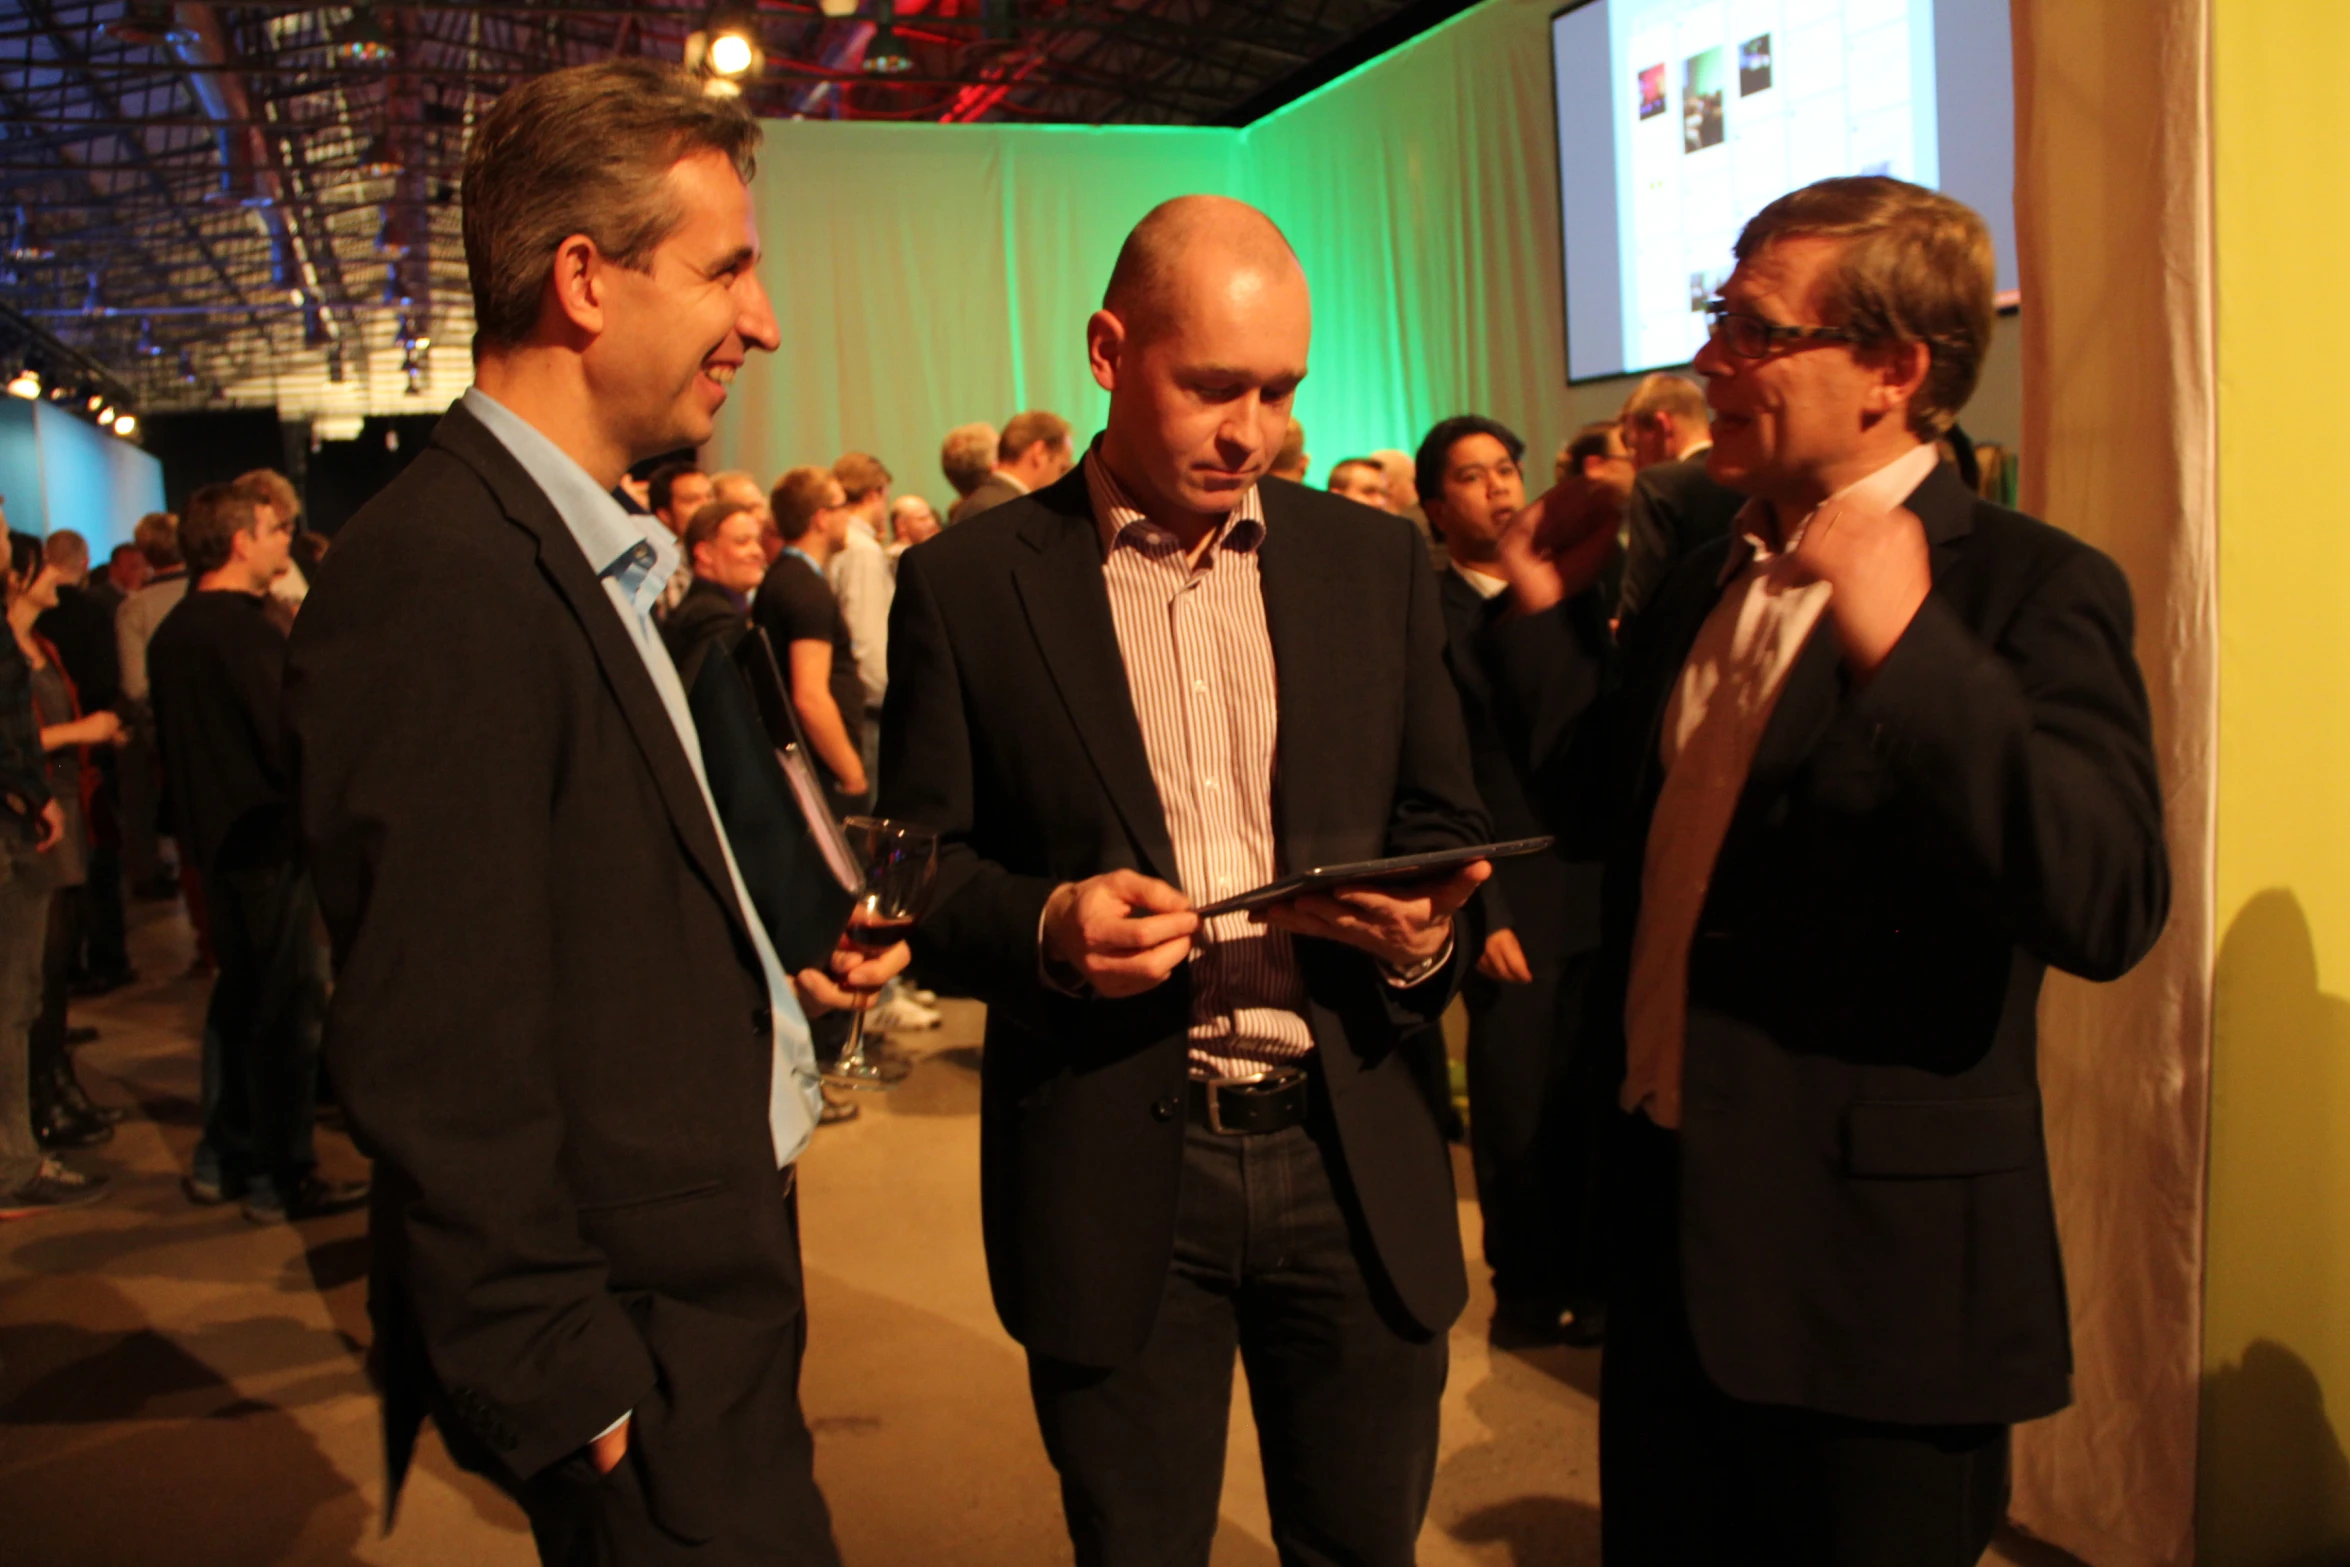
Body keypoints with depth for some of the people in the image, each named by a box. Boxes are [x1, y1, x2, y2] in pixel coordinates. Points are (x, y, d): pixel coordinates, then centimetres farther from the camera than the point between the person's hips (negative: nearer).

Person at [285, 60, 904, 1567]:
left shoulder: (581, 552, 10)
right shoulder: (440, 579, -21)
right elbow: (440, 1062, -23)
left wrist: (774, 964, 5)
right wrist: (571, 1386, -18)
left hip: (715, 1263, 9)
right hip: (641, 1332, -9)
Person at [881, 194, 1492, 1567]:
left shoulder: (1376, 562, 6)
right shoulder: (967, 584, -2)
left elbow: (1449, 824, 11)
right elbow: (918, 870, 1)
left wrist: (1429, 927, -11)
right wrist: (1046, 927, -19)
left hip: (1355, 1158, 3)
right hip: (1112, 1180, -2)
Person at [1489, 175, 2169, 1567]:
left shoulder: (2030, 590, -14)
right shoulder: (1706, 578, 9)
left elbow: (2109, 907, -26)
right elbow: (1611, 804, 17)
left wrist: (1906, 647, -33)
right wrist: (1540, 606, 7)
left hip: (1874, 1268, -6)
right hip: (1675, 1232, 7)